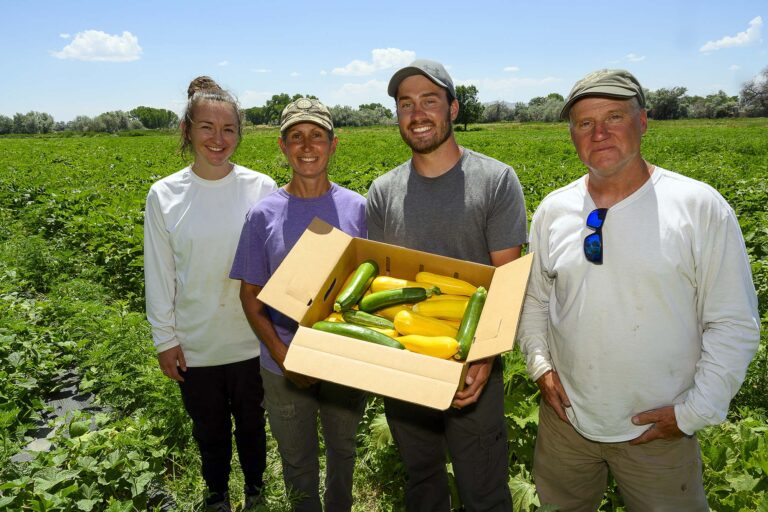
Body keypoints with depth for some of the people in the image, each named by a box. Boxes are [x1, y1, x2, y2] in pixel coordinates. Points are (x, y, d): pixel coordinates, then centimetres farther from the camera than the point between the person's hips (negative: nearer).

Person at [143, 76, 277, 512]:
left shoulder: (262, 189, -10)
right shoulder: (164, 195, -7)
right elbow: (159, 274, -1)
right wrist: (165, 339, 0)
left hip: (252, 339, -1)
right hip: (194, 344, 1)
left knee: (251, 421, 20)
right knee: (208, 428, 21)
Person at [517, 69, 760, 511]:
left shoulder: (701, 207, -11)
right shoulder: (553, 210, -1)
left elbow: (734, 325, -9)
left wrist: (692, 413, -11)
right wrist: (541, 366, -2)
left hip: (659, 431, -3)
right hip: (566, 420, 3)